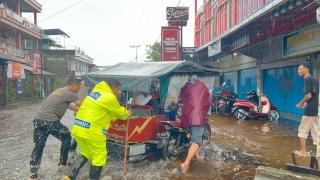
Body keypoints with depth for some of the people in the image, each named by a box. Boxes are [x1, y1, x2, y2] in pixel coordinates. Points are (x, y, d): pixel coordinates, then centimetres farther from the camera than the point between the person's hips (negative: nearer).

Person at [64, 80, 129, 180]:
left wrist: (113, 117, 22)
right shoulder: (110, 97, -11)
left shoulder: (95, 92, 15)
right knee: (99, 157, 9)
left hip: (78, 129, 9)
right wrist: (127, 114, 23)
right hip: (92, 132, -9)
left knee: (85, 153, 26)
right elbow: (120, 113, 3)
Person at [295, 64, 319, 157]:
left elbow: (309, 95, -20)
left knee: (302, 130, 3)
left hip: (310, 110, -9)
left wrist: (300, 104, -6)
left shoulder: (307, 79, -12)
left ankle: (303, 151, 9)